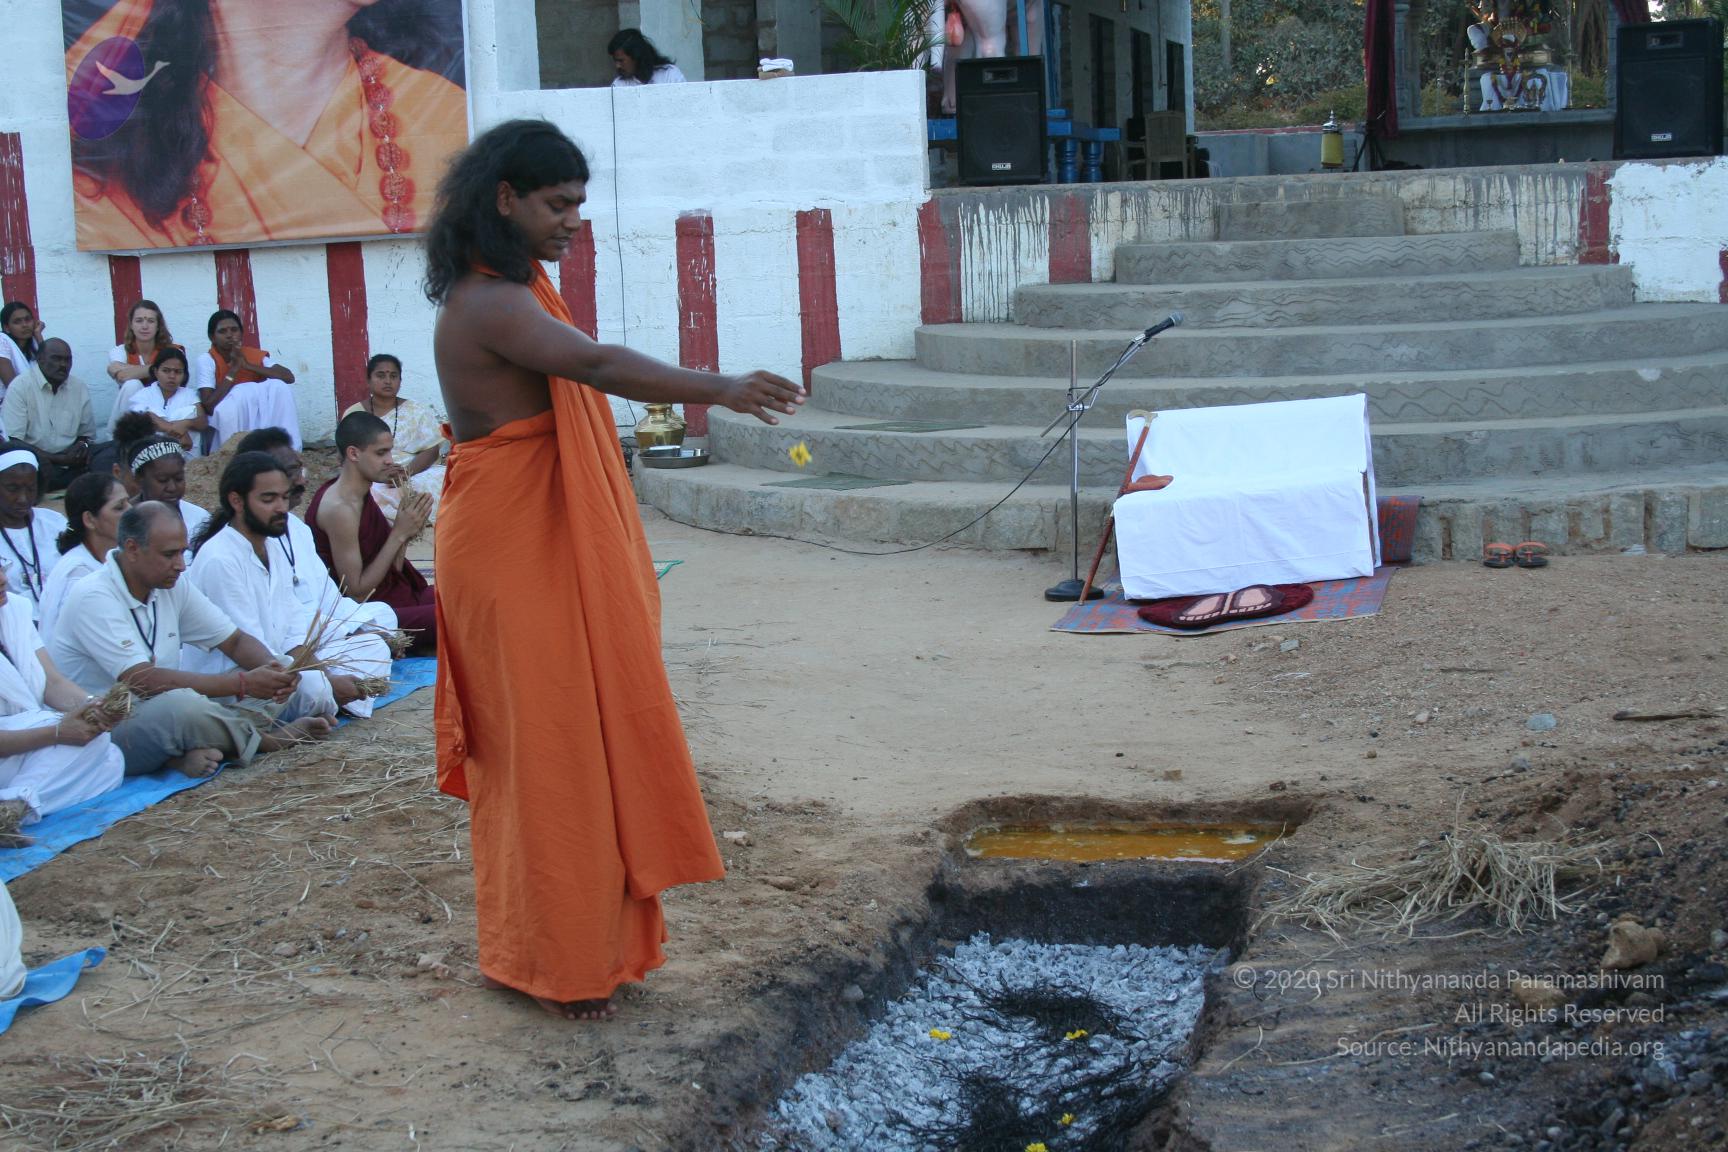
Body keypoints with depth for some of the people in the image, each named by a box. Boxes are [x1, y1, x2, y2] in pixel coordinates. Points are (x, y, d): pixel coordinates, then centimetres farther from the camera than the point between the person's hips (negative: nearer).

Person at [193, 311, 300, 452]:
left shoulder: (256, 355, 0)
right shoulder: (206, 360, -11)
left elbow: (289, 377, -15)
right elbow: (209, 406, -22)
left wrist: (248, 365, -20)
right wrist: (234, 369, -21)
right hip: (224, 420, -4)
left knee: (278, 386, -20)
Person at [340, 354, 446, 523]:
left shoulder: (418, 411, 10)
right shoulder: (353, 414, 10)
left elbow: (432, 450, 1)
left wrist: (407, 471, -18)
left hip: (416, 474, 1)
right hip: (369, 480, -1)